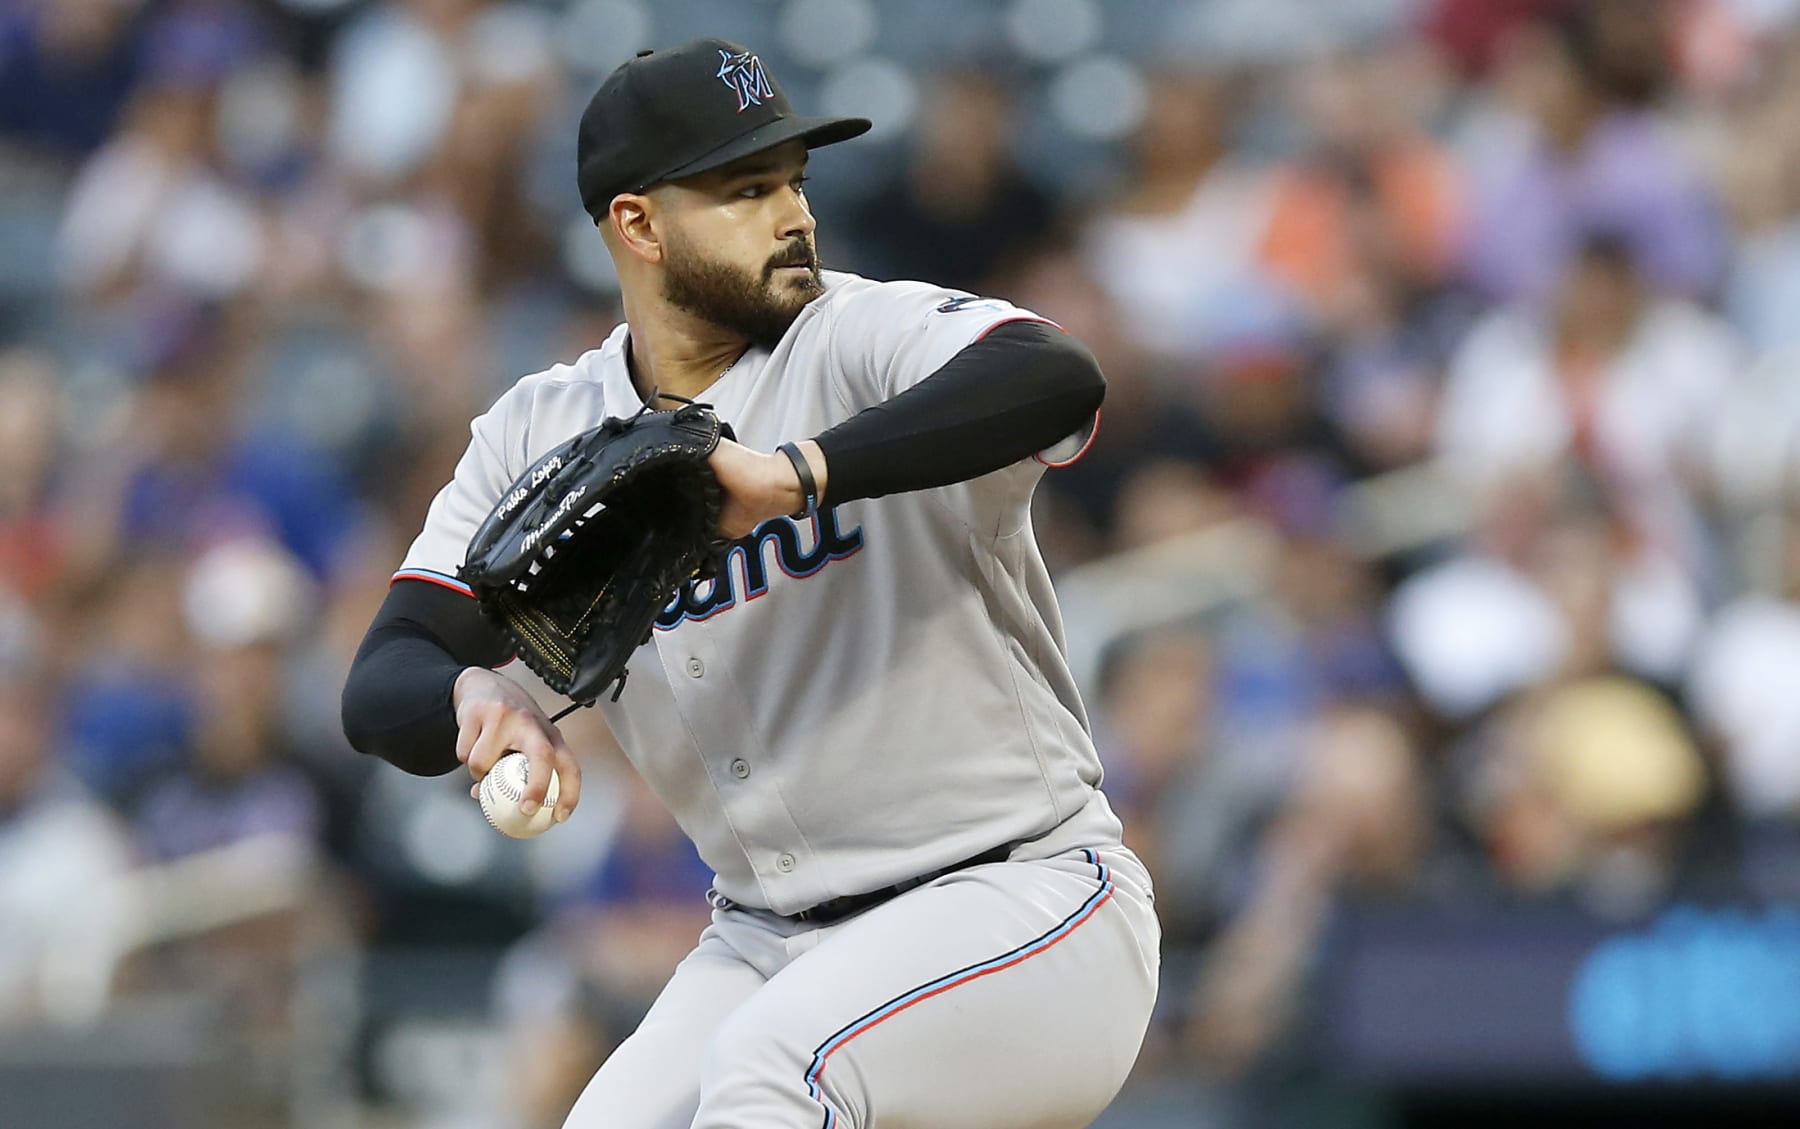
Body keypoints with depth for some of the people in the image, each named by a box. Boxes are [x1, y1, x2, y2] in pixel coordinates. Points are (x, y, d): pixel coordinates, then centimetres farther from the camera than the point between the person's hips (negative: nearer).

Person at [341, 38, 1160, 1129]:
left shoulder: (864, 336, -11)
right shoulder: (543, 436, 4)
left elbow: (1061, 378, -34)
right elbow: (382, 687, -3)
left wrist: (791, 474, -46)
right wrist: (473, 693, -29)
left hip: (1024, 900, -5)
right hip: (765, 945, 5)